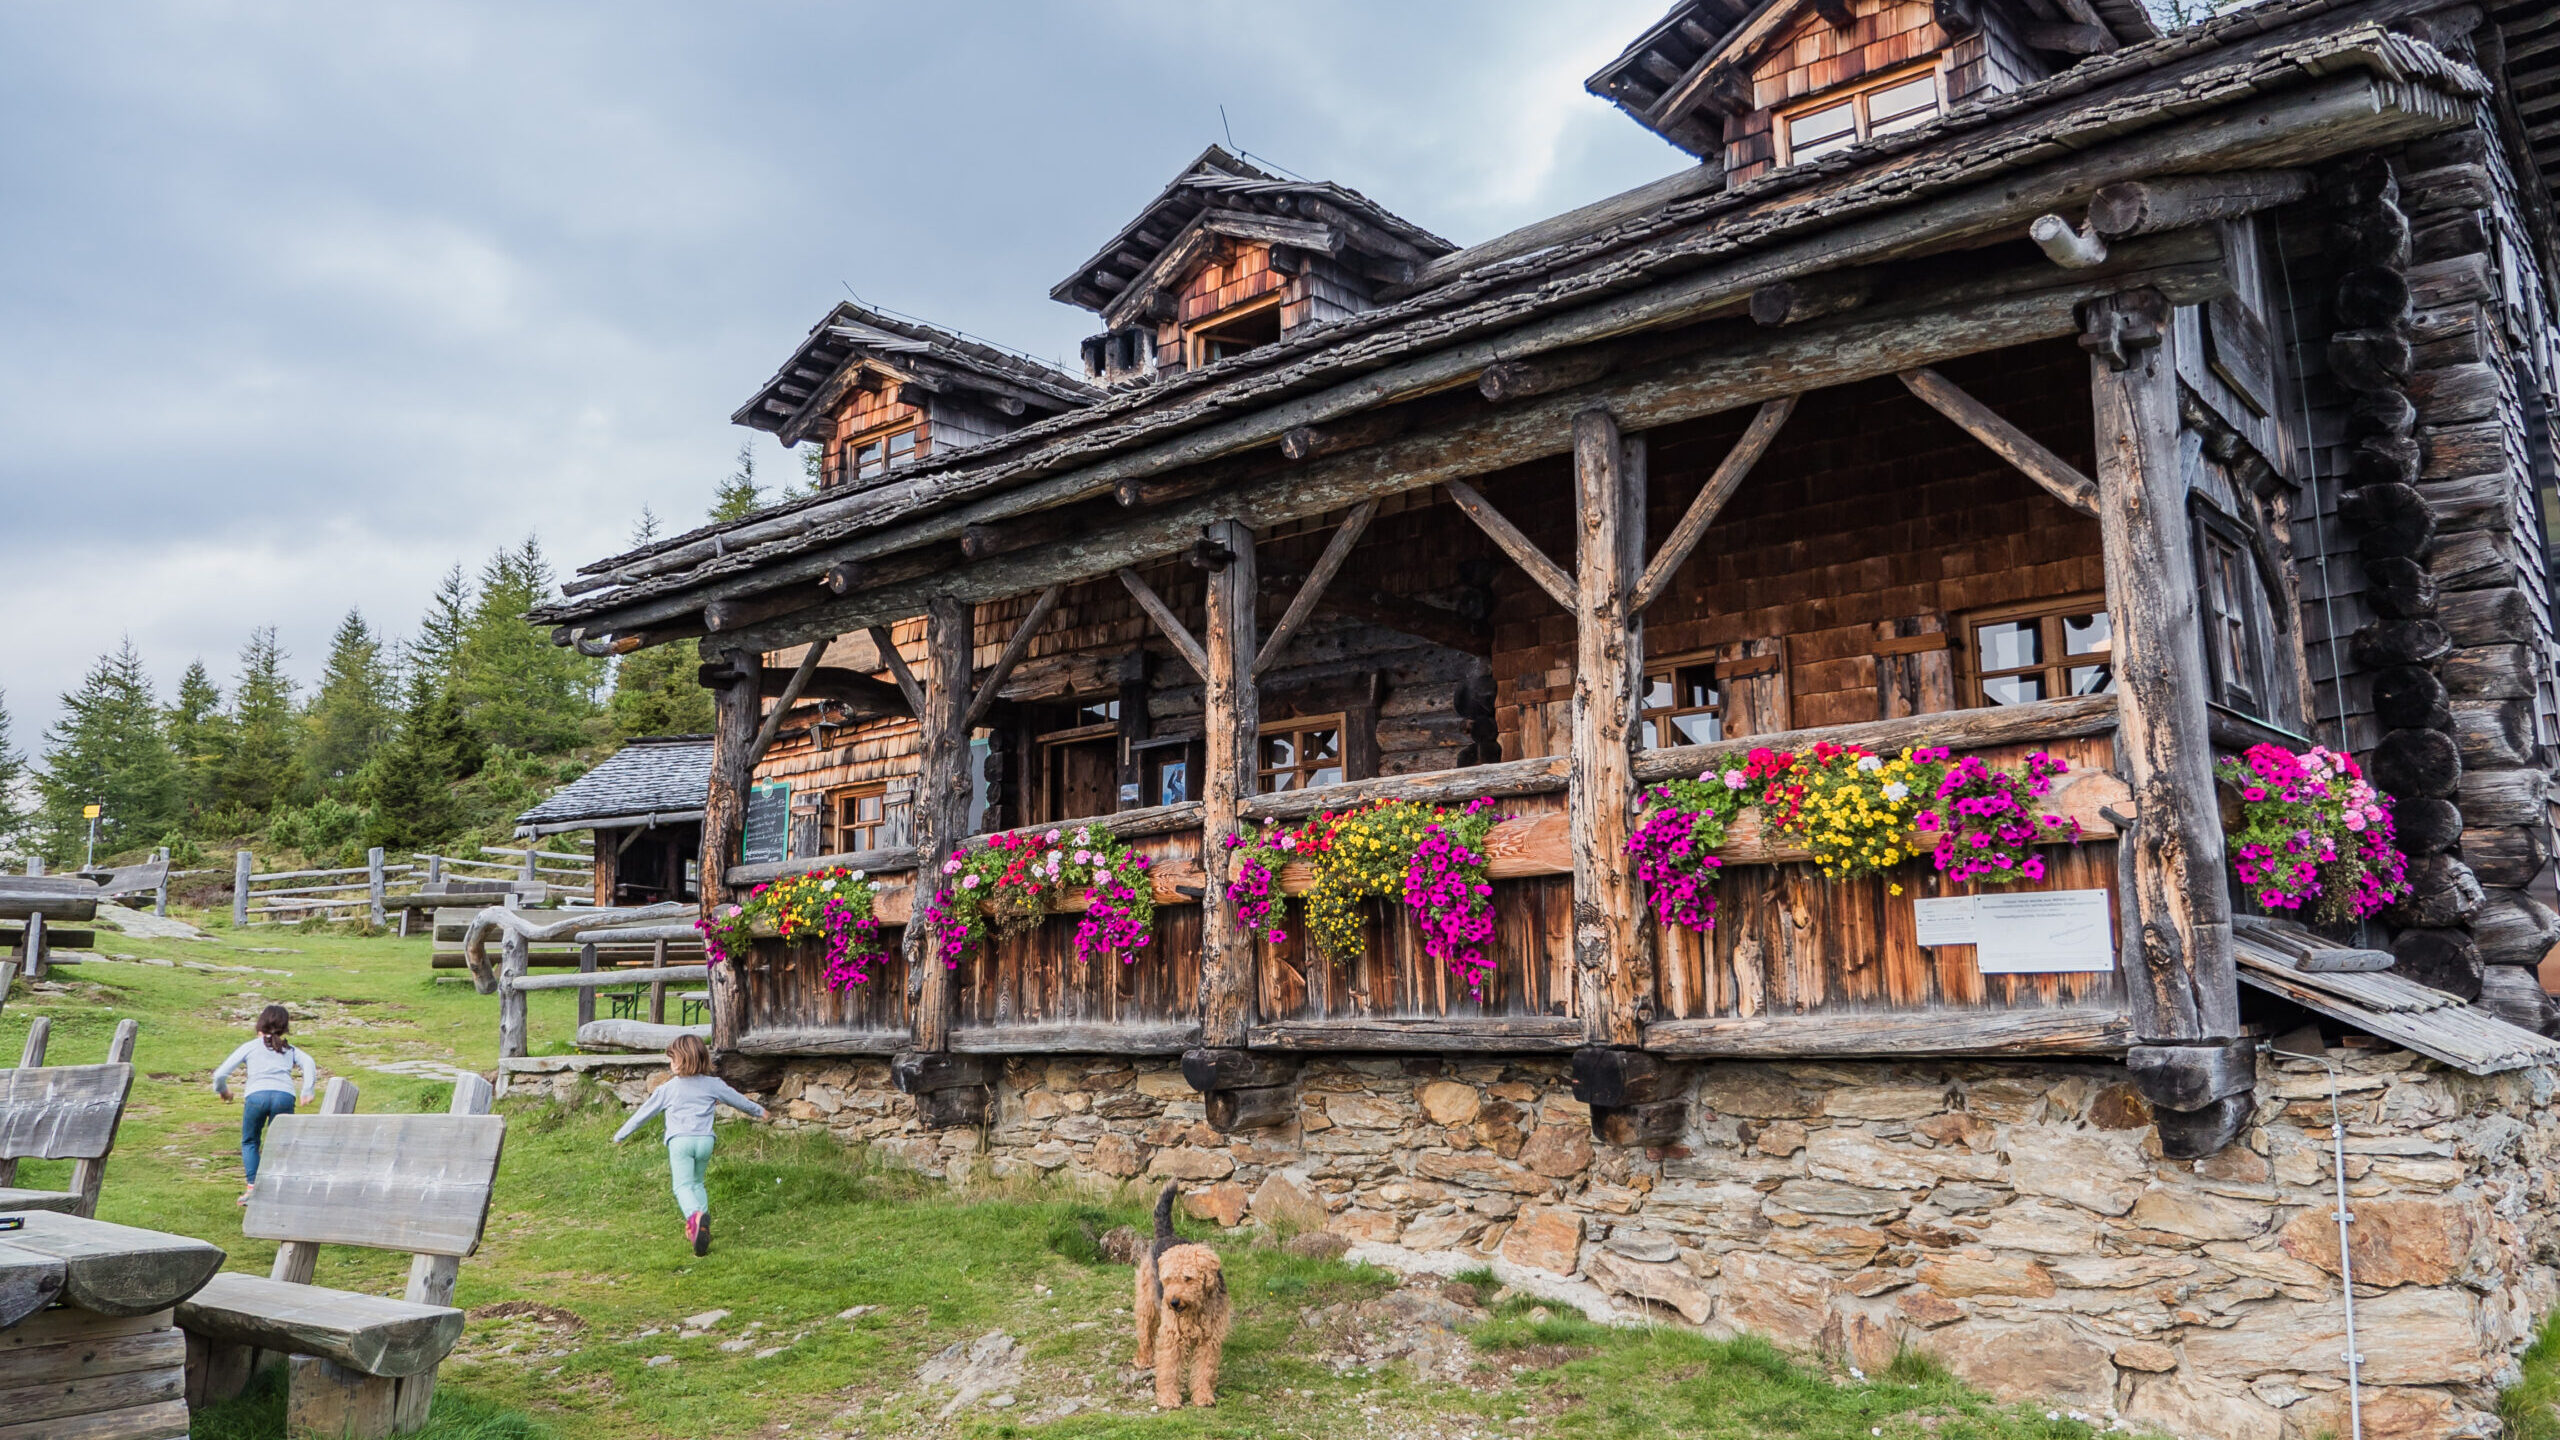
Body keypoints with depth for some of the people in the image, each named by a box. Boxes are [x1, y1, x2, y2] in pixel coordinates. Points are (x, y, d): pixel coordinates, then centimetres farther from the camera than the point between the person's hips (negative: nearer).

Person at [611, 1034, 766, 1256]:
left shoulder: (667, 1089, 5)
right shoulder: (713, 1084, 11)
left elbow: (644, 1113, 13)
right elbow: (738, 1100, 24)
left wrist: (621, 1134, 26)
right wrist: (758, 1111, 42)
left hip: (679, 1140, -3)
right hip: (705, 1140, 3)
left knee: (683, 1185, -10)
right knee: (697, 1183, 21)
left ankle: (695, 1215, -39)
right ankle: (702, 1218, 4)